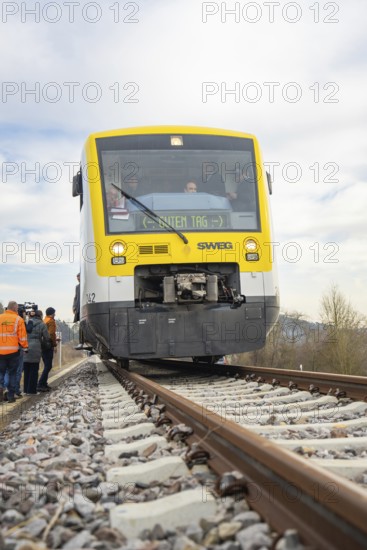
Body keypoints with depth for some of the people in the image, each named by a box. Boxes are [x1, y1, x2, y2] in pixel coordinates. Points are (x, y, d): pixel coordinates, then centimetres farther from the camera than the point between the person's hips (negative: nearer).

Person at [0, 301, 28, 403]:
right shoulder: (18, 319, -5)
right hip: (13, 351, -2)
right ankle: (11, 395, 9)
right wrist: (25, 347, 5)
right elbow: (22, 336, -6)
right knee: (12, 373, 9)